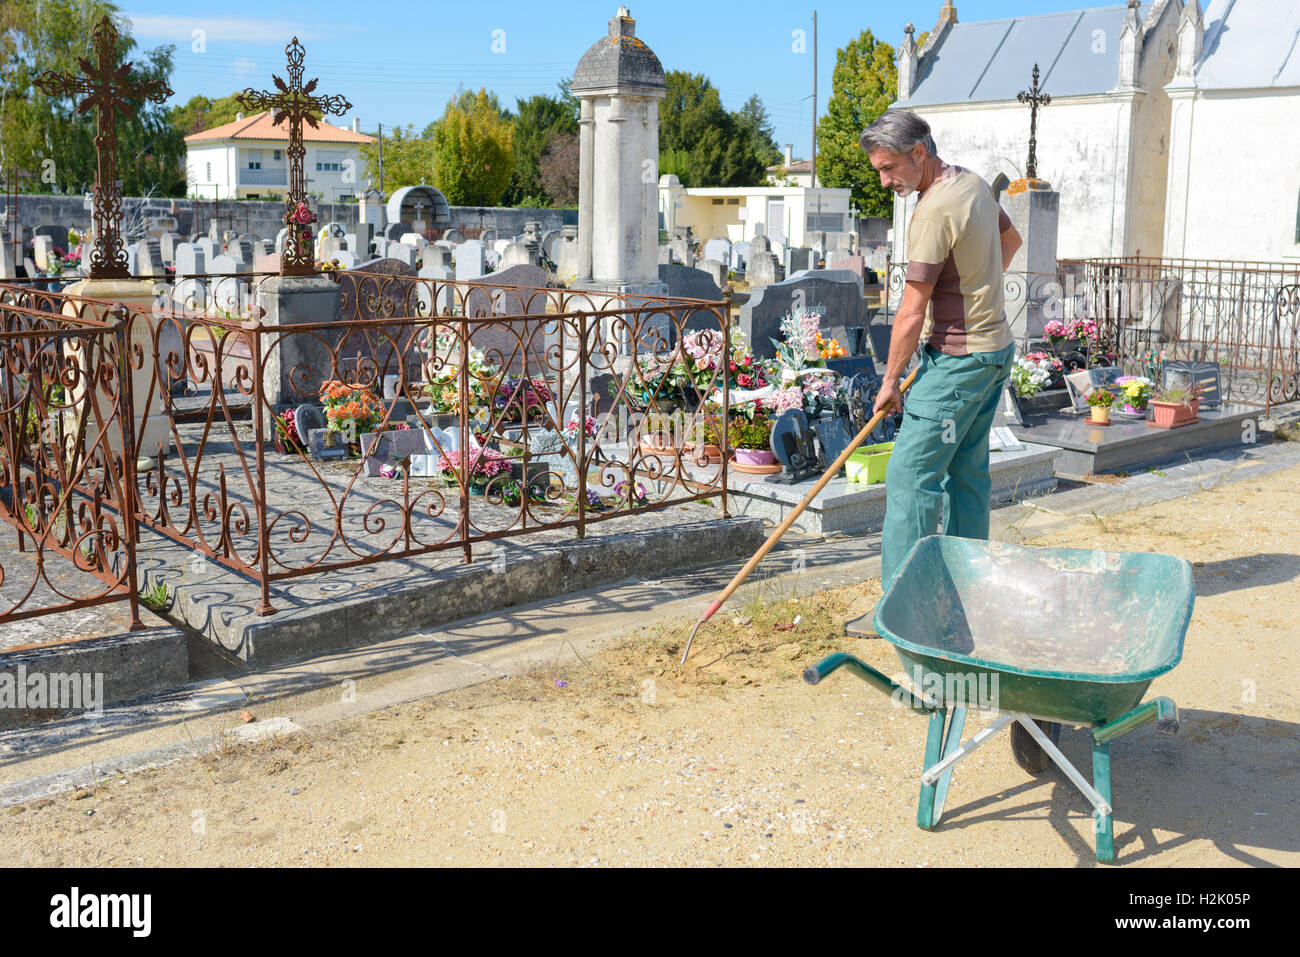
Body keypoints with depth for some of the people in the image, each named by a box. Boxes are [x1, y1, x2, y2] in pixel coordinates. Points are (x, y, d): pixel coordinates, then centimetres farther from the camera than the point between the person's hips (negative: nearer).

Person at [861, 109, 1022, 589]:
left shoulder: (935, 211, -20)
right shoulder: (973, 183, 9)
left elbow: (912, 313, -18)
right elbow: (1011, 238, 30)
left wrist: (890, 380, -7)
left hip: (958, 358, -10)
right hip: (994, 347, 10)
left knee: (910, 474, -9)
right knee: (967, 472, 14)